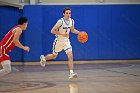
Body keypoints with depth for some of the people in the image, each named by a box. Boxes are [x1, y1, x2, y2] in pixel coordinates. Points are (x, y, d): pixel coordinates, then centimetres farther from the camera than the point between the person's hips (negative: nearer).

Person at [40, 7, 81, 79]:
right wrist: (62, 34, -30)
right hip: (59, 41, -4)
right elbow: (52, 31, -22)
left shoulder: (72, 21, -4)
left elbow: (73, 30, 15)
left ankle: (71, 73, -19)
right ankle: (43, 58, 49)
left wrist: (79, 33, -3)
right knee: (54, 56, 16)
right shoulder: (60, 21, -23)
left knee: (70, 56, -15)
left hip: (66, 41, 4)